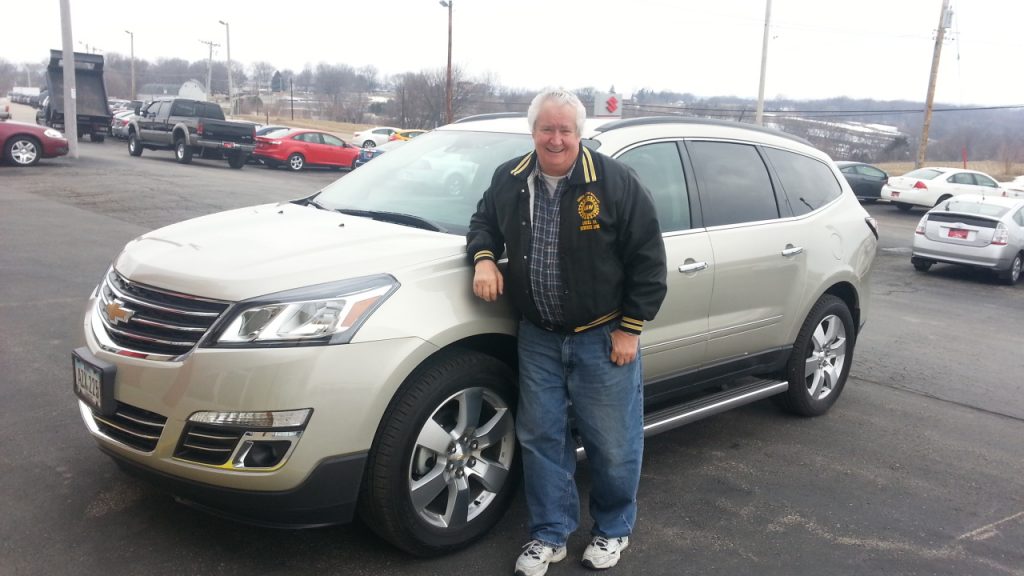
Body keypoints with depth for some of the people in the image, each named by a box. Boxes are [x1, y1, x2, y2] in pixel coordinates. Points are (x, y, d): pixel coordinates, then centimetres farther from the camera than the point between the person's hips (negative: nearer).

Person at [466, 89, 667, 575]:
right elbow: (483, 221, 18)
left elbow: (648, 259, -9)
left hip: (603, 337, -3)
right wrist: (484, 257, -5)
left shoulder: (615, 182, -12)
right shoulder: (509, 180, 1)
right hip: (538, 337, 4)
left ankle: (613, 530, 32)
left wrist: (630, 328, -10)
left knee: (613, 442, 7)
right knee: (541, 437, 10)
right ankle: (549, 535, 28)